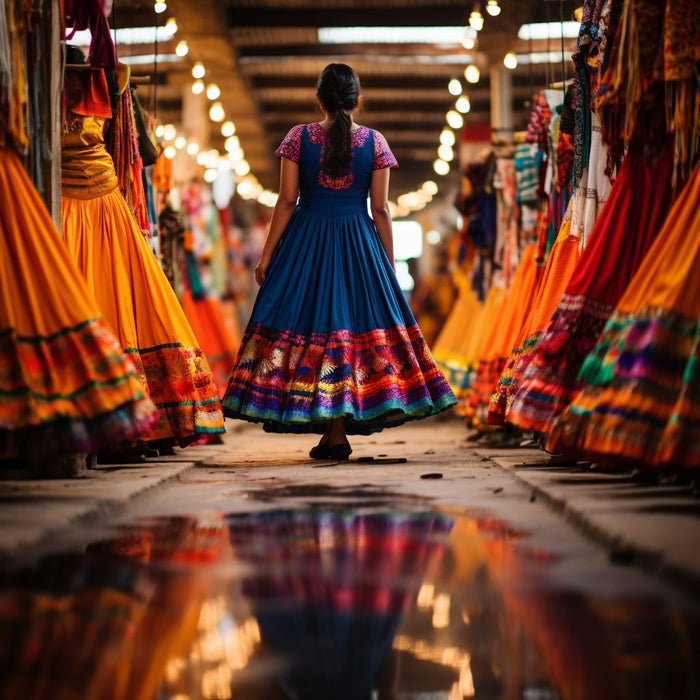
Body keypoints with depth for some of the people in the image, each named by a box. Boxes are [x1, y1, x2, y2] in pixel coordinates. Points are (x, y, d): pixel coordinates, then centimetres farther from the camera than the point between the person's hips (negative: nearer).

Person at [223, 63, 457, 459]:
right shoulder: (375, 142, 0)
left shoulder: (299, 137, -1)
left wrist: (267, 255, 2)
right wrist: (390, 264, 8)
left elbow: (286, 201, -3)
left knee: (306, 322, 4)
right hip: (359, 245, 1)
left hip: (306, 242, 0)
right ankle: (337, 434, 0)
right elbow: (381, 209, 0)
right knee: (351, 320, 4)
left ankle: (330, 433, 1)